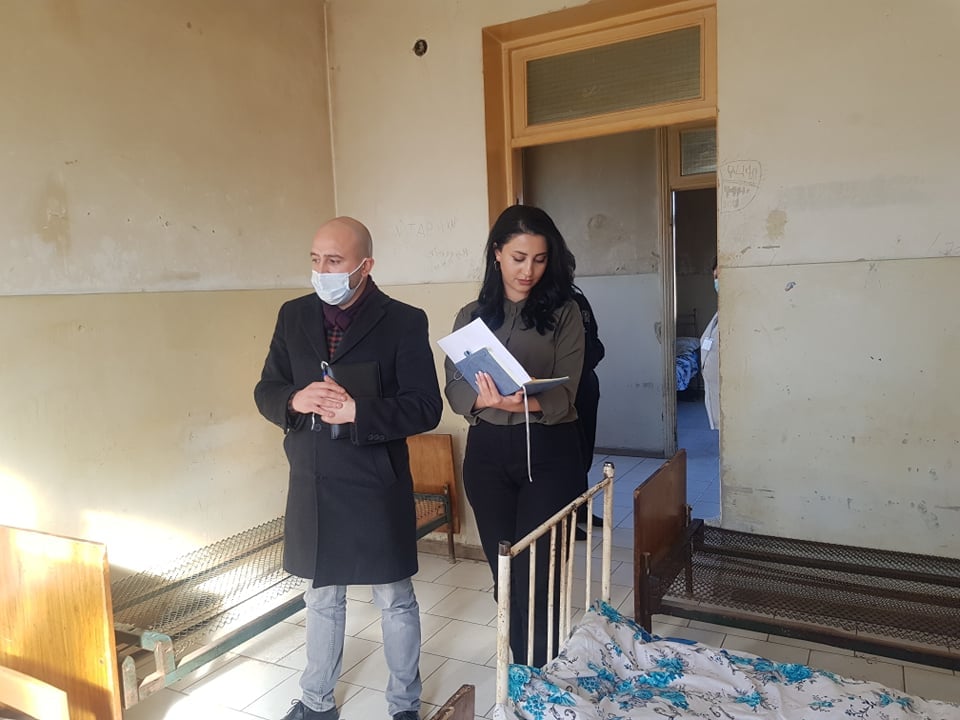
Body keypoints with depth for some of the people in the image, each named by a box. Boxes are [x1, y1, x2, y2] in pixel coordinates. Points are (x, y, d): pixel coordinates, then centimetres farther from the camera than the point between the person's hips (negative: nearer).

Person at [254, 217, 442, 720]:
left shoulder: (403, 322, -11)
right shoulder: (293, 316, 3)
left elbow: (426, 408, -13)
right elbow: (265, 391, 6)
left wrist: (358, 412, -25)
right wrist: (295, 401, -16)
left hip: (376, 488, -4)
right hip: (311, 486, 4)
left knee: (394, 599, 13)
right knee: (321, 598, 21)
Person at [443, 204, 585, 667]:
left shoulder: (563, 313, -3)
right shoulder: (472, 315, 6)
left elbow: (565, 394, -11)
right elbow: (454, 387, -2)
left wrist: (528, 404, -32)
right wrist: (484, 399, -25)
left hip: (548, 453, -3)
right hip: (487, 452, 3)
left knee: (536, 572, -3)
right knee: (503, 571, 12)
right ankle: (523, 672, 33)